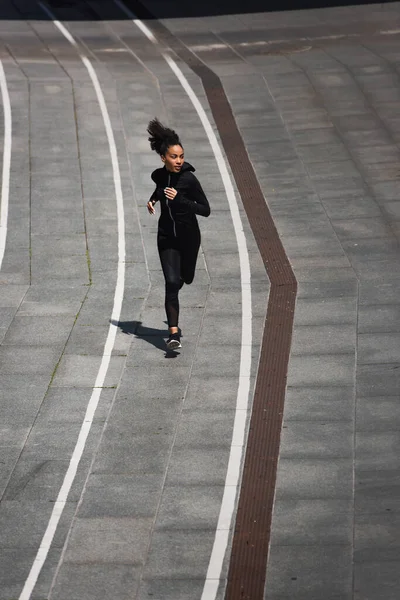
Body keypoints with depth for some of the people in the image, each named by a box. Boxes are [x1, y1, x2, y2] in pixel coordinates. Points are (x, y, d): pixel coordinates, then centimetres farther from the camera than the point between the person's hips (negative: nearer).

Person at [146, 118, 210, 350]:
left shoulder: (189, 179, -19)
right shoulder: (158, 175, -5)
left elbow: (206, 210, -19)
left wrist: (179, 200, -28)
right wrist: (153, 200, 2)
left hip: (188, 237, -2)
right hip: (167, 237, 2)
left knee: (184, 279, 19)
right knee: (172, 282, -13)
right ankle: (174, 333, -14)